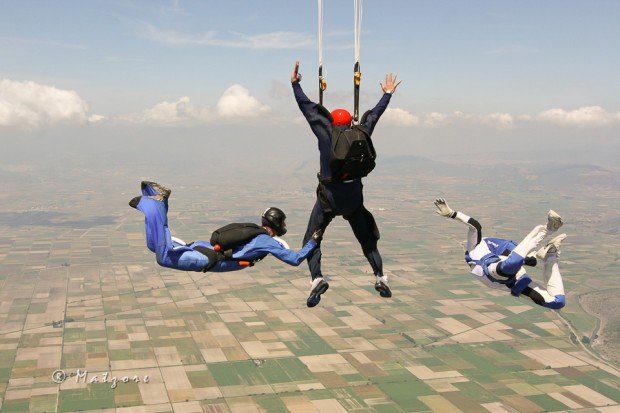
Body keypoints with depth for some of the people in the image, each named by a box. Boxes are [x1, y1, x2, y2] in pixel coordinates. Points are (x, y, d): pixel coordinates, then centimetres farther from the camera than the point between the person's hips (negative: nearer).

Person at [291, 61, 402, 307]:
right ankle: (380, 278, 16)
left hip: (329, 197, -3)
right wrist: (387, 94, 31)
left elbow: (309, 109, 0)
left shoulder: (326, 134, -3)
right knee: (366, 239, 20)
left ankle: (316, 279, -17)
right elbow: (374, 115, 17)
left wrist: (295, 84, 7)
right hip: (354, 198, 3)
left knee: (311, 240, 4)